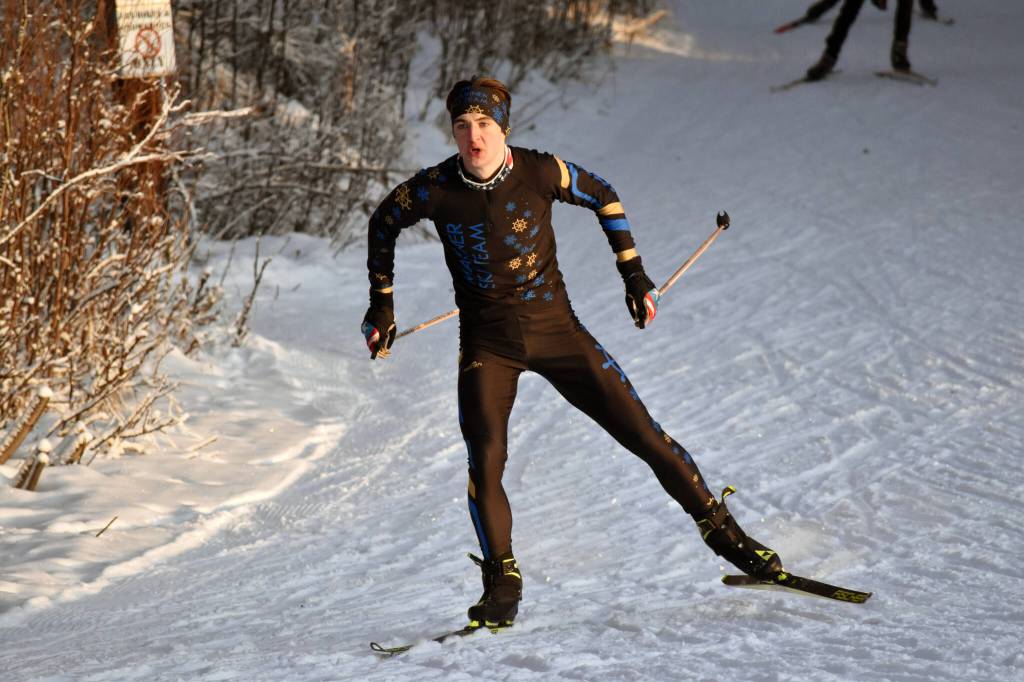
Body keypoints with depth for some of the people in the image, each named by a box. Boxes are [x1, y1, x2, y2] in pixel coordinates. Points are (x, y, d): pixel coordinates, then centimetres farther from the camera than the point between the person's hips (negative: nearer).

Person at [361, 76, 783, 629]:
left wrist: (634, 276, 5)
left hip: (555, 328, 0)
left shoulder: (540, 172, -14)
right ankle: (502, 587, 0)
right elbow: (383, 224, 8)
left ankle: (719, 528, 13)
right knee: (485, 461, -16)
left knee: (641, 431, -3)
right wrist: (381, 305, 10)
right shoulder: (435, 189, -13)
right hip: (487, 343, 0)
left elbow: (603, 196, 6)